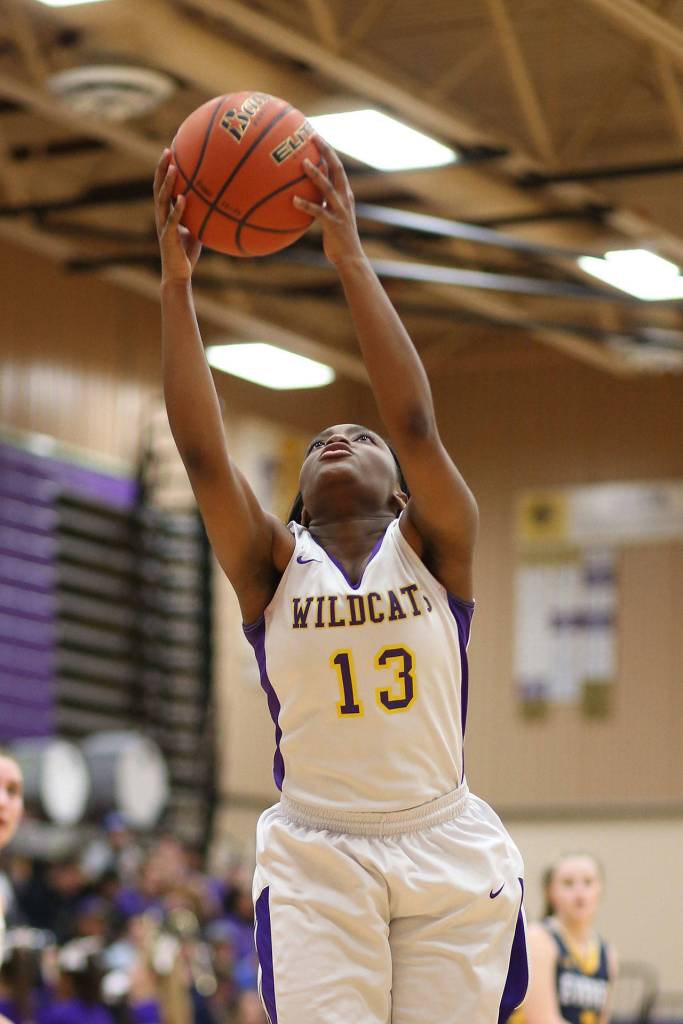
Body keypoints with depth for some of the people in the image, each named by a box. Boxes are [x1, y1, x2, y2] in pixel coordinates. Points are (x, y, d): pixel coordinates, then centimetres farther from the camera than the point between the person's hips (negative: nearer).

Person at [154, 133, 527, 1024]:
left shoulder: (437, 548, 5)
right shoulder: (274, 566, 7)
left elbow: (415, 422, -11)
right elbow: (201, 448, -7)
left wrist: (351, 260, -15)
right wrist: (177, 281, -12)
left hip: (447, 850, 0)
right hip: (315, 859, 0)